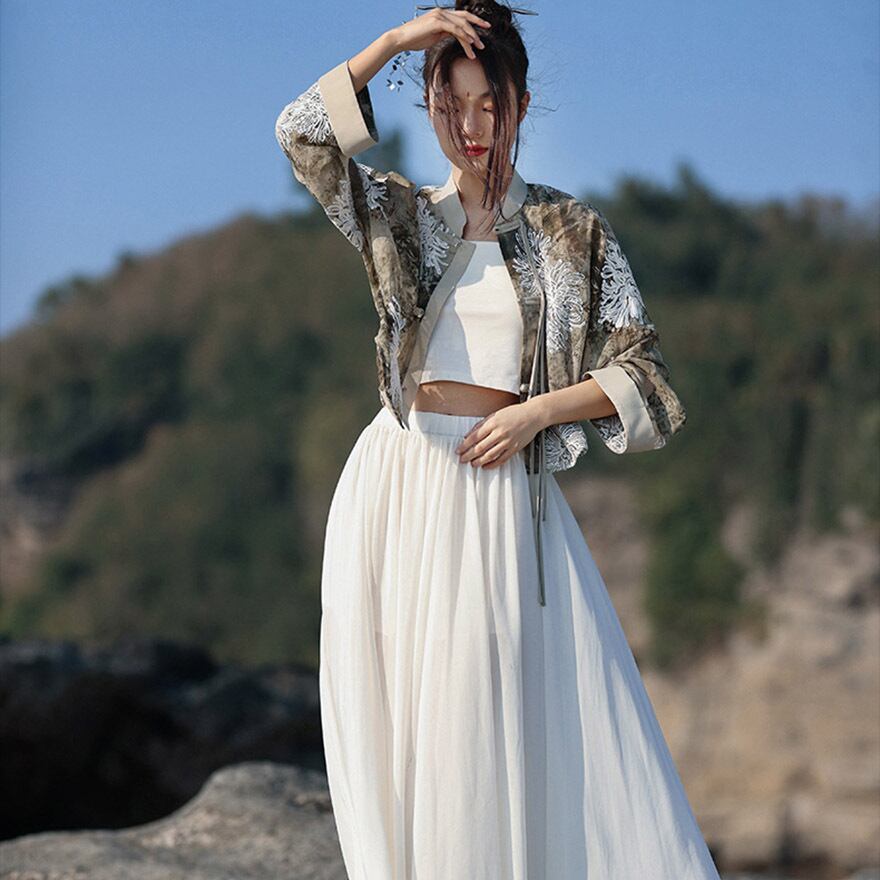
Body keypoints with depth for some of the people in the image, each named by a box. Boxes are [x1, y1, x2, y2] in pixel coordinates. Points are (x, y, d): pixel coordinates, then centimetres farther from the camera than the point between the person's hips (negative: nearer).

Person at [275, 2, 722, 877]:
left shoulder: (575, 232, 7)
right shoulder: (397, 215, 10)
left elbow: (641, 373, 4)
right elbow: (302, 133, -6)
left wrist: (536, 412, -9)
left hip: (502, 494, -1)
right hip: (396, 493, 1)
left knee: (509, 721, -8)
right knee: (400, 727, 0)